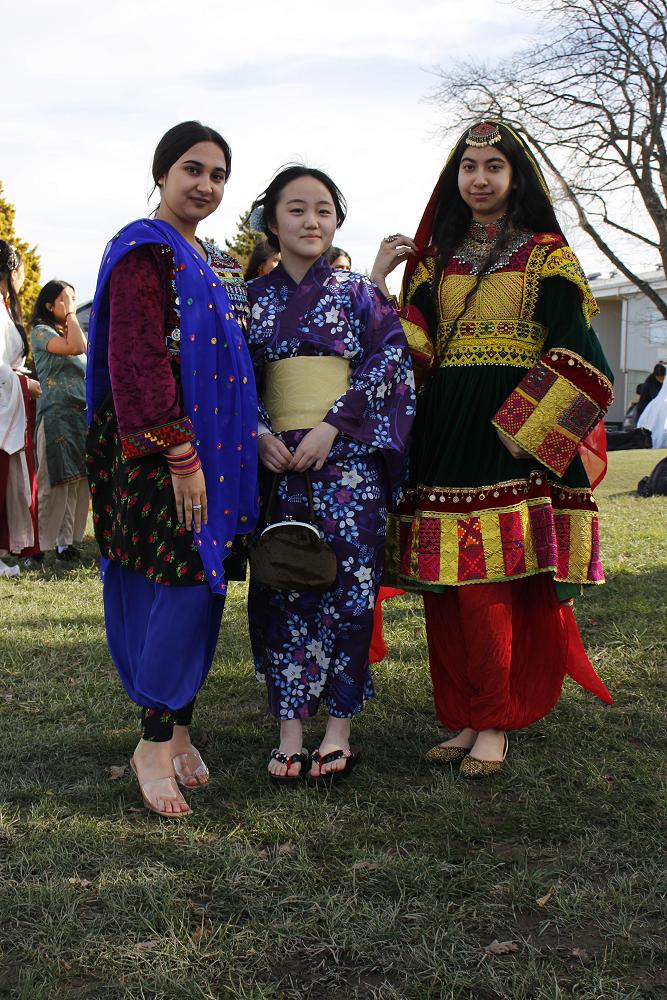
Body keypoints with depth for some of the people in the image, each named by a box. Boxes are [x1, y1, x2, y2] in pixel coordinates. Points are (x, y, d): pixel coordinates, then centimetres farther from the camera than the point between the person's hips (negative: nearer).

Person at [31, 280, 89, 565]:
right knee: (56, 482, -7)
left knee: (78, 481, 3)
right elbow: (76, 348, -21)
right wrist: (71, 315, -10)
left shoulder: (73, 331, 20)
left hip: (82, 415, 7)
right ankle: (51, 543, -3)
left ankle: (68, 541, 8)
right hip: (56, 415, -7)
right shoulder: (41, 332, -3)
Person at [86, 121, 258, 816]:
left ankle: (174, 728, 17)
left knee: (202, 583, 7)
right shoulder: (145, 250, -8)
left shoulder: (214, 263, 19)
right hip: (158, 449, -8)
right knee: (186, 579, -11)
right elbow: (138, 361, -17)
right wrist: (181, 456, -20)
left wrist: (242, 445, 13)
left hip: (213, 448, 8)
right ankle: (157, 742, 1)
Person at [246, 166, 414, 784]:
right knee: (282, 592, 1)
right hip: (276, 461, 2)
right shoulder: (253, 298, 11)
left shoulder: (357, 293, 5)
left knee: (345, 587, -3)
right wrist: (259, 434, -7)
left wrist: (332, 425, -14)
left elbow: (389, 362, -4)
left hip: (347, 460, -2)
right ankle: (291, 728, 8)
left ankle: (340, 727, 7)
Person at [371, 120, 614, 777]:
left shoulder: (545, 255, 3)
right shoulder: (435, 258, 17)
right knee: (445, 586, 4)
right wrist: (377, 282, -1)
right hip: (441, 433, 5)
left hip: (510, 432, -4)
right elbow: (409, 349, 8)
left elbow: (575, 354, -5)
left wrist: (523, 430, -14)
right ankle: (464, 716, 15)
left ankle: (495, 723, 4)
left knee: (491, 586, -10)